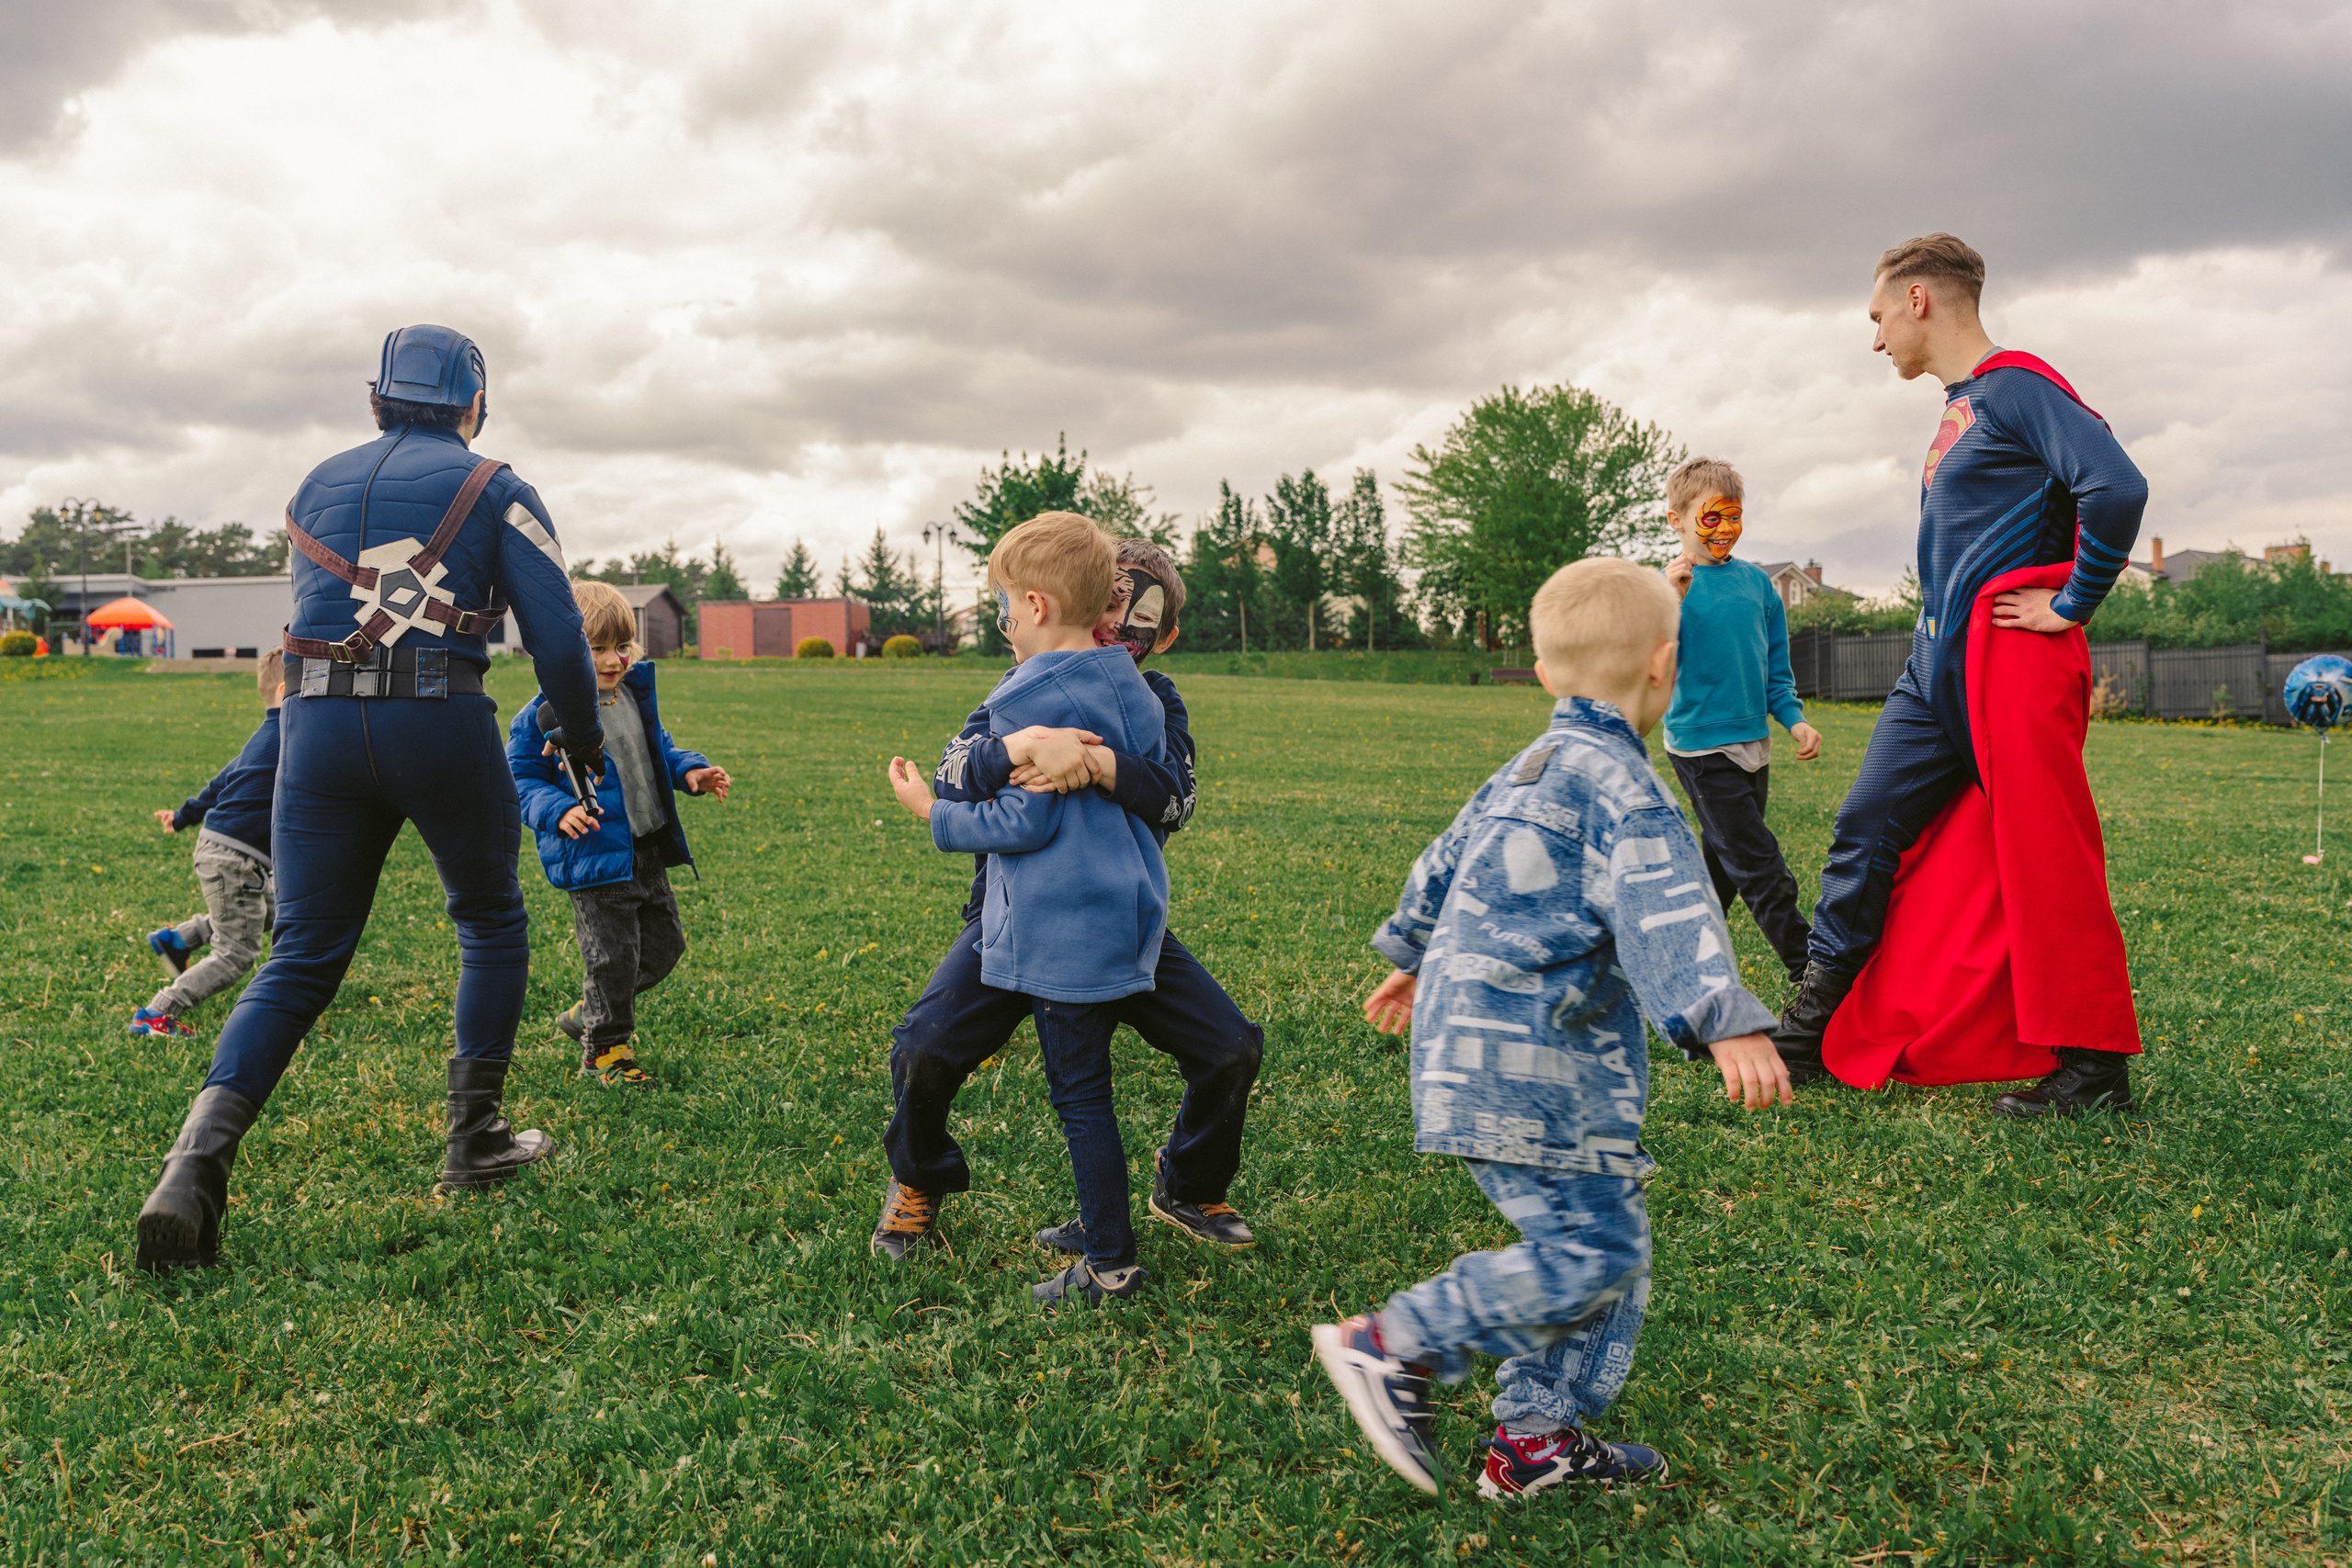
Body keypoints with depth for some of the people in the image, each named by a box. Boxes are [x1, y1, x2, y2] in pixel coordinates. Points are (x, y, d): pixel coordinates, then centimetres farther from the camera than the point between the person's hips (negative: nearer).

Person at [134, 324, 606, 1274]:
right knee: (491, 921, 18)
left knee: (302, 958, 9)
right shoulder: (491, 488, 4)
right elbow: (558, 636, -2)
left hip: (317, 727, 4)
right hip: (442, 727, -3)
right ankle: (474, 1140, 19)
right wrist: (585, 745, 11)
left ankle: (198, 1159, -10)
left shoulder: (318, 486, 18)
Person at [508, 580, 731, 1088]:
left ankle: (587, 1013, 34)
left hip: (648, 853, 8)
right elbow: (521, 780, -9)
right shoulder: (544, 715, -13)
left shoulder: (635, 694, 8)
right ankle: (604, 1049, 18)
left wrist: (690, 771, 5)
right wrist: (558, 811, -26)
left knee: (664, 944, 15)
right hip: (595, 857, -7)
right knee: (613, 954, -3)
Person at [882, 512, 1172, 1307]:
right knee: (1088, 1084, 19)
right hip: (1126, 914, 9)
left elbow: (1022, 822, -17)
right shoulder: (1134, 691, 9)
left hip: (1061, 932, -9)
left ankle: (1112, 1265, 9)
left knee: (1080, 1095, 0)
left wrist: (933, 811, -4)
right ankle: (1103, 1222, 30)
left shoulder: (1030, 697, -16)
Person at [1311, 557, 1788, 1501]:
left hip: (1480, 1041, 10)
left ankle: (1537, 1440, 19)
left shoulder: (1529, 770, 18)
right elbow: (1662, 909, -27)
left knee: (1611, 1243, 13)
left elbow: (1446, 864, 30)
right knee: (1587, 1252, -9)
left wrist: (1412, 959, 44)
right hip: (1525, 1061, -10)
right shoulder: (1616, 783, -12)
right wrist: (1724, 1024, -37)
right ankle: (1393, 1347, -1)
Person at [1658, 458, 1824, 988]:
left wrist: (1794, 719, 5)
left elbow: (1776, 666, 17)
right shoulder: (1671, 584, -7)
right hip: (1702, 746, -6)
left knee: (1722, 864, 14)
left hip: (1753, 744, 6)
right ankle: (1810, 972, -1)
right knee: (1761, 868, -7)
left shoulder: (1756, 581, 9)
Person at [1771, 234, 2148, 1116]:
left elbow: (2115, 487, -26)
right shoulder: (1962, 406, 18)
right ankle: (1812, 1034, 12)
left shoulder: (2015, 388, -11)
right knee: (1866, 829, 6)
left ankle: (2095, 1068, 9)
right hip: (1937, 669, 10)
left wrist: (2071, 606, -17)